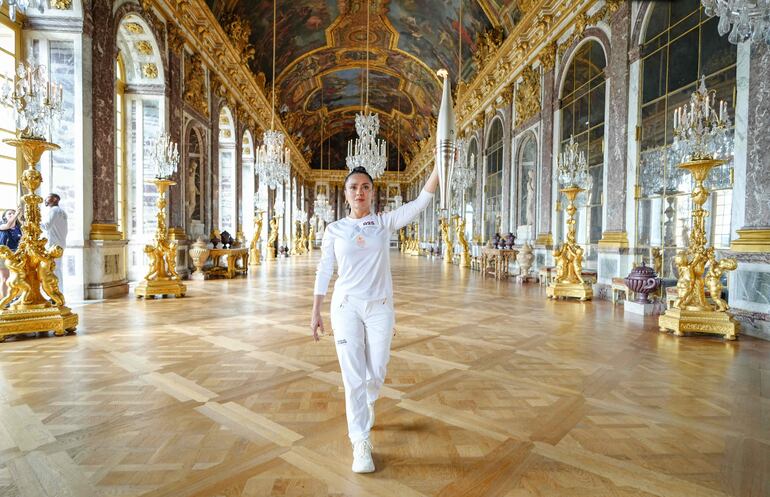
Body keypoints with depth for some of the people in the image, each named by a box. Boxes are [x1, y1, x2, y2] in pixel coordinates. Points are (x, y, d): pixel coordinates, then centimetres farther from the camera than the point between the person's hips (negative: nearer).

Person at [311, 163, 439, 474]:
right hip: (346, 307, 0)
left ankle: (365, 404, 47)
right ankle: (360, 443, 14)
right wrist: (315, 311, 1)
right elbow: (324, 271, 4)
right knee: (353, 375, -1)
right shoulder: (334, 230, 2)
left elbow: (421, 202, -10)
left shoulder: (385, 222, 1)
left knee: (376, 372, 12)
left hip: (380, 307, 1)